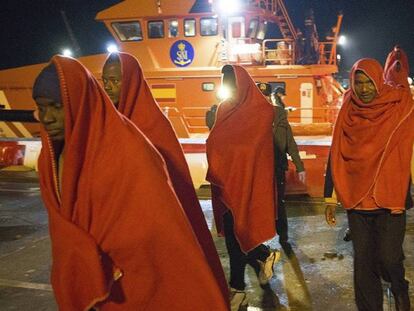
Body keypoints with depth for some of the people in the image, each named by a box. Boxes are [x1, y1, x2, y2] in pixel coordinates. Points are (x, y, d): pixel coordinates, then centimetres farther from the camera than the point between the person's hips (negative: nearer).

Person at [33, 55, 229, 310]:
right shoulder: (52, 157, -1)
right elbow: (63, 231, 6)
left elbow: (157, 228, -22)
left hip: (134, 288, -6)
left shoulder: (127, 150, -23)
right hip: (79, 286, 6)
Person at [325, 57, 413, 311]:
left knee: (389, 257, -1)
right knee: (363, 260, 8)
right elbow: (336, 158, 7)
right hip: (356, 200, 2)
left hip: (390, 201, -2)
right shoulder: (347, 114, 4)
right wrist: (331, 199, 6)